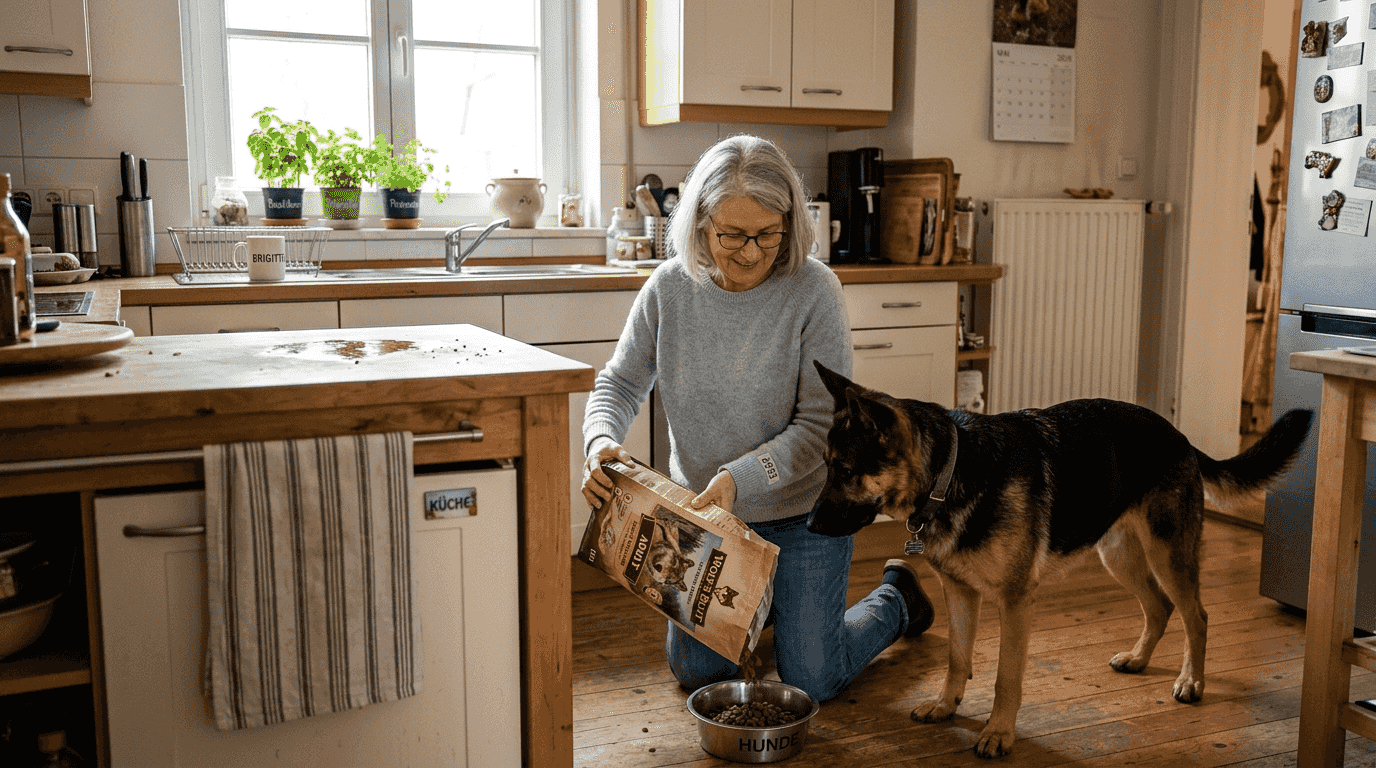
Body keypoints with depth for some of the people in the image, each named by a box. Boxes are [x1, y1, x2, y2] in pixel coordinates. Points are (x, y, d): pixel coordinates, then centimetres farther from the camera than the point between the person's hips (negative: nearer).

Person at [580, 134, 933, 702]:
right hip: (705, 512, 4)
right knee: (695, 670, 13)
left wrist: (739, 478, -32)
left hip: (801, 512, -3)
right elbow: (620, 383, -1)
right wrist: (601, 441, -23)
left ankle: (897, 595, 33)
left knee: (811, 682, 5)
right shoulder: (670, 287, -10)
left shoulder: (813, 289, -20)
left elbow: (821, 423, -19)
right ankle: (765, 598, 42)